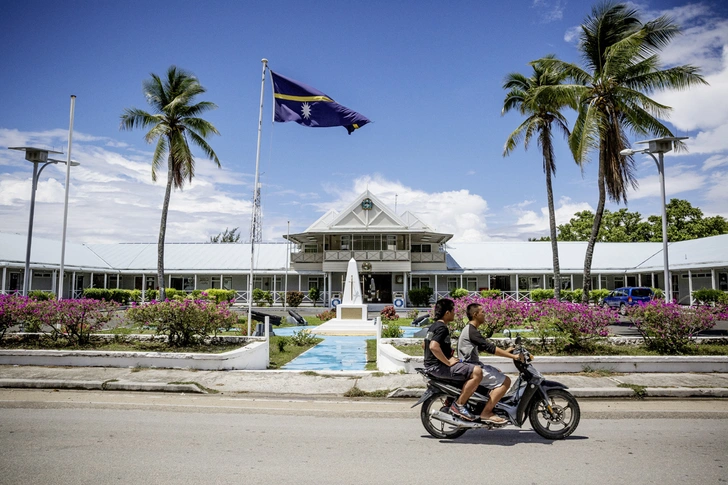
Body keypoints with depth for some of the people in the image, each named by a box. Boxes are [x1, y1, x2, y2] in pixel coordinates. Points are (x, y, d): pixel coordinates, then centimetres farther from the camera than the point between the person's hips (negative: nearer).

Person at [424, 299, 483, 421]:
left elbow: (427, 345, 28)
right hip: (438, 366, -11)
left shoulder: (433, 326, 16)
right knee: (477, 372, -20)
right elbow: (433, 347, -30)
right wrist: (448, 362, -21)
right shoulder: (442, 328, -15)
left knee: (470, 368, 31)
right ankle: (458, 405, -14)